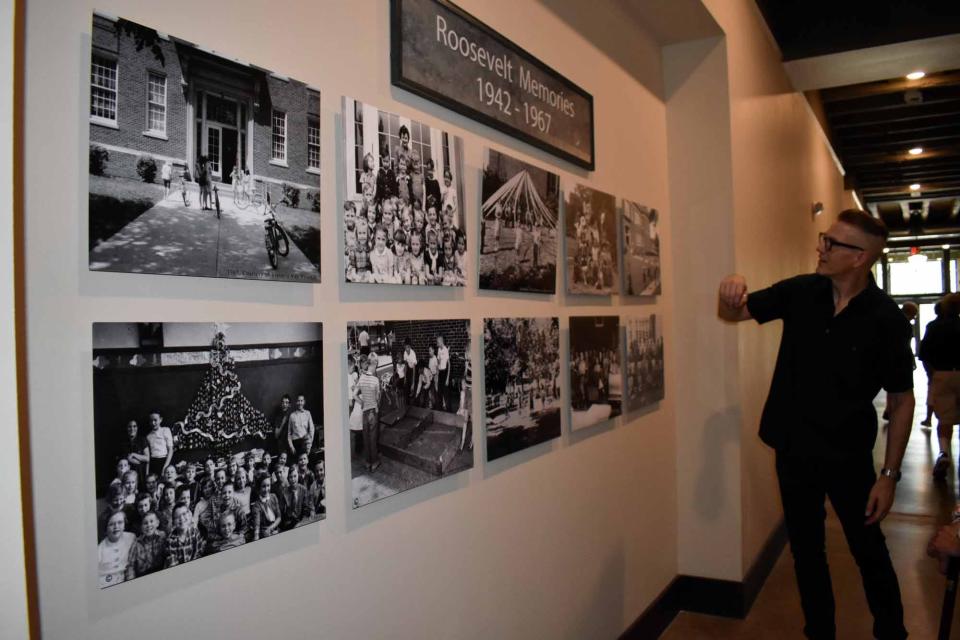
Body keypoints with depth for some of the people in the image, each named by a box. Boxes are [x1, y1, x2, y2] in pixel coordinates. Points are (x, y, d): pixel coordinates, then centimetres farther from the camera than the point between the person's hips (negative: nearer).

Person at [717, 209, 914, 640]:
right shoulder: (800, 292, -5)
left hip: (848, 457, -3)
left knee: (869, 552, 14)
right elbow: (733, 313, 1)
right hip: (793, 451, 3)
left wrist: (890, 475, -9)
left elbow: (902, 400, -8)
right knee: (806, 552, 16)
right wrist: (731, 289, -24)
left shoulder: (886, 318, -14)